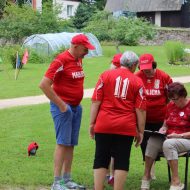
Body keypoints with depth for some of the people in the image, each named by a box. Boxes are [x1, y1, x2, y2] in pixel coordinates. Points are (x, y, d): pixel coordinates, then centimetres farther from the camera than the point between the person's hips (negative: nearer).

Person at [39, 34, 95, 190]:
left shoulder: (79, 60, 10)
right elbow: (44, 85, -21)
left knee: (71, 144, 10)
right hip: (63, 107, -8)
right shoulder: (61, 60, -16)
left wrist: (77, 102, 13)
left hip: (76, 107, 8)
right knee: (63, 142, -8)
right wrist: (60, 104, -18)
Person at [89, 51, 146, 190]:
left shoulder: (106, 75, 4)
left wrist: (92, 123, 4)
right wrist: (141, 131, 6)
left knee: (101, 160, 9)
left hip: (103, 126, 1)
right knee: (121, 162, 6)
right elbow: (140, 109, 1)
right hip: (126, 127, -1)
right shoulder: (137, 81, 3)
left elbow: (96, 101, -1)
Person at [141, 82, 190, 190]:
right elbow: (166, 123, 23)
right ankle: (146, 176, -13)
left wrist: (179, 135, -22)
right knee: (152, 141, -23)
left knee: (168, 144, -36)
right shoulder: (171, 105, 11)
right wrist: (163, 129, 0)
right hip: (170, 138, 6)